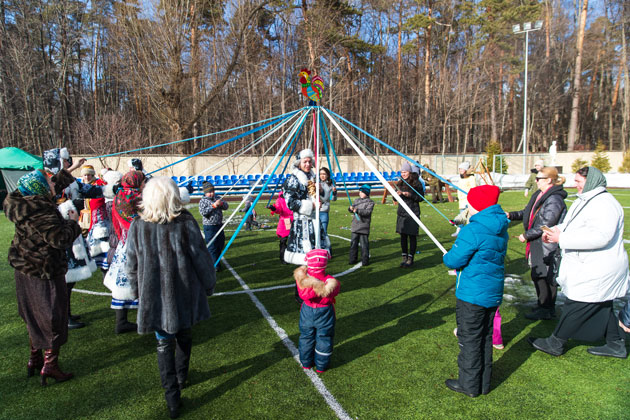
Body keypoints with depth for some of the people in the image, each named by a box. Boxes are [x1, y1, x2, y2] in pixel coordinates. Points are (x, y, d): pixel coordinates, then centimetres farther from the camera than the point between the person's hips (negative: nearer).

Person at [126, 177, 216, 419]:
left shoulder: (137, 228, -10)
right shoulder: (186, 224, -17)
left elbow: (131, 267, 1)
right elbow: (201, 259, -10)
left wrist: (138, 292, 17)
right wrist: (209, 285, 7)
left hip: (154, 297, 0)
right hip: (184, 295, 0)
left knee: (164, 344, 13)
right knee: (183, 336, 23)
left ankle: (172, 398, 15)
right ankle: (181, 378, 44)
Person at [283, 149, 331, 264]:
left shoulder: (313, 176, 16)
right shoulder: (293, 179, -8)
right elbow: (290, 202, -16)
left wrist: (318, 190, 6)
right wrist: (311, 205, -15)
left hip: (314, 218, 8)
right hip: (301, 220, -8)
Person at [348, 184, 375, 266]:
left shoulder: (370, 202, -3)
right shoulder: (357, 200, 16)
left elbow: (368, 212, -17)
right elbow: (352, 209, 15)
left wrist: (358, 210, -26)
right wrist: (351, 208, -9)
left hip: (364, 227, -5)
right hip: (355, 226, 6)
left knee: (364, 244, -2)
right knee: (353, 243, 9)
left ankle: (365, 261, 6)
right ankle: (352, 259, 18)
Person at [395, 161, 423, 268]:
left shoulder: (416, 183, -5)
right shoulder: (400, 183, 10)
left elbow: (420, 198, -5)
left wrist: (410, 195, -19)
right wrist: (397, 194, -9)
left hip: (413, 213, -5)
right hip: (401, 212, 5)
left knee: (412, 235, 0)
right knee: (403, 236, 7)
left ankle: (410, 259, 8)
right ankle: (404, 257, 17)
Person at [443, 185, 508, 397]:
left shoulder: (472, 230, -22)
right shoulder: (500, 228, 6)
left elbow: (455, 260, -18)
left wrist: (447, 257, 3)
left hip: (472, 294, -8)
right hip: (493, 292, 8)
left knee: (470, 340, 6)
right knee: (485, 337, 19)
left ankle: (469, 385, 20)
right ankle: (483, 383, 33)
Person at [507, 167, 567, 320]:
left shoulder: (554, 199, -19)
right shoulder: (539, 195, 11)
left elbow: (545, 224, -22)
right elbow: (527, 213, 20)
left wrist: (526, 235, -14)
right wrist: (511, 215, 5)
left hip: (547, 246, -10)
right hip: (537, 244, 10)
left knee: (545, 277, -1)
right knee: (538, 276, 17)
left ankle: (546, 310, 12)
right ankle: (543, 306, 32)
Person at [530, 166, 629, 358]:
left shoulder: (605, 204, -22)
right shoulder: (584, 201, 12)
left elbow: (600, 236, -33)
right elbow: (569, 225, 19)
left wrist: (562, 239, -31)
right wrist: (554, 231, -2)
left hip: (597, 272, -10)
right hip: (589, 269, 10)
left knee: (575, 307, 0)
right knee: (601, 308, 20)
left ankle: (555, 344, 12)